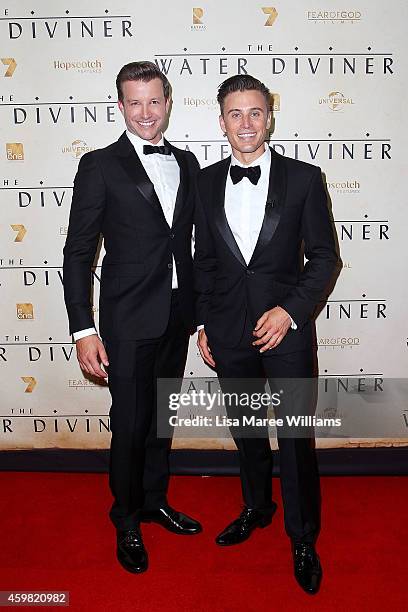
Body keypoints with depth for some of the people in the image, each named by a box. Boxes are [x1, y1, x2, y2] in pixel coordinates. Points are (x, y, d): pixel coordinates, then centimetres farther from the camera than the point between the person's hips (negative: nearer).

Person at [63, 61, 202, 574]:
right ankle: (127, 519, 31)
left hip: (178, 317, 5)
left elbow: (191, 241, 12)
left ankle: (154, 500, 41)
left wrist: (201, 310, 10)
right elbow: (77, 253, -9)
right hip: (129, 320, -5)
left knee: (161, 417, 19)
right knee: (130, 424, 6)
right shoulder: (100, 166, -6)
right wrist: (83, 330, -14)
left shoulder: (187, 164, 9)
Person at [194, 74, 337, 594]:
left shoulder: (303, 178, -4)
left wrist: (290, 310, -14)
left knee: (296, 436, 5)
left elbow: (323, 255, -2)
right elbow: (203, 258, 9)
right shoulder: (206, 181, 4)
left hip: (285, 328, -3)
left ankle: (303, 539, 27)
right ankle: (257, 507, 43)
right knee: (245, 429, 19)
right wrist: (203, 324, 6)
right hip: (228, 330, 3)